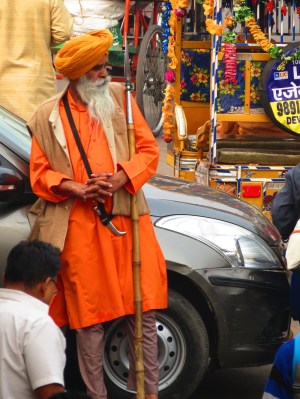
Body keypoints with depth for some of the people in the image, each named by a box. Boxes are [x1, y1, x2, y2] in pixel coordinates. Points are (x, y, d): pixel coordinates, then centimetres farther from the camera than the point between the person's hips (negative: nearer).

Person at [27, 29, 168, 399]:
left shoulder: (120, 97, 7)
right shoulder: (48, 116, 4)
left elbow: (148, 149, 6)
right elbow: (39, 174, 5)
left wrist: (120, 179, -12)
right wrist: (77, 189, -13)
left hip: (126, 220, 1)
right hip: (80, 228, -1)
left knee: (144, 311, 2)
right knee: (89, 318, 2)